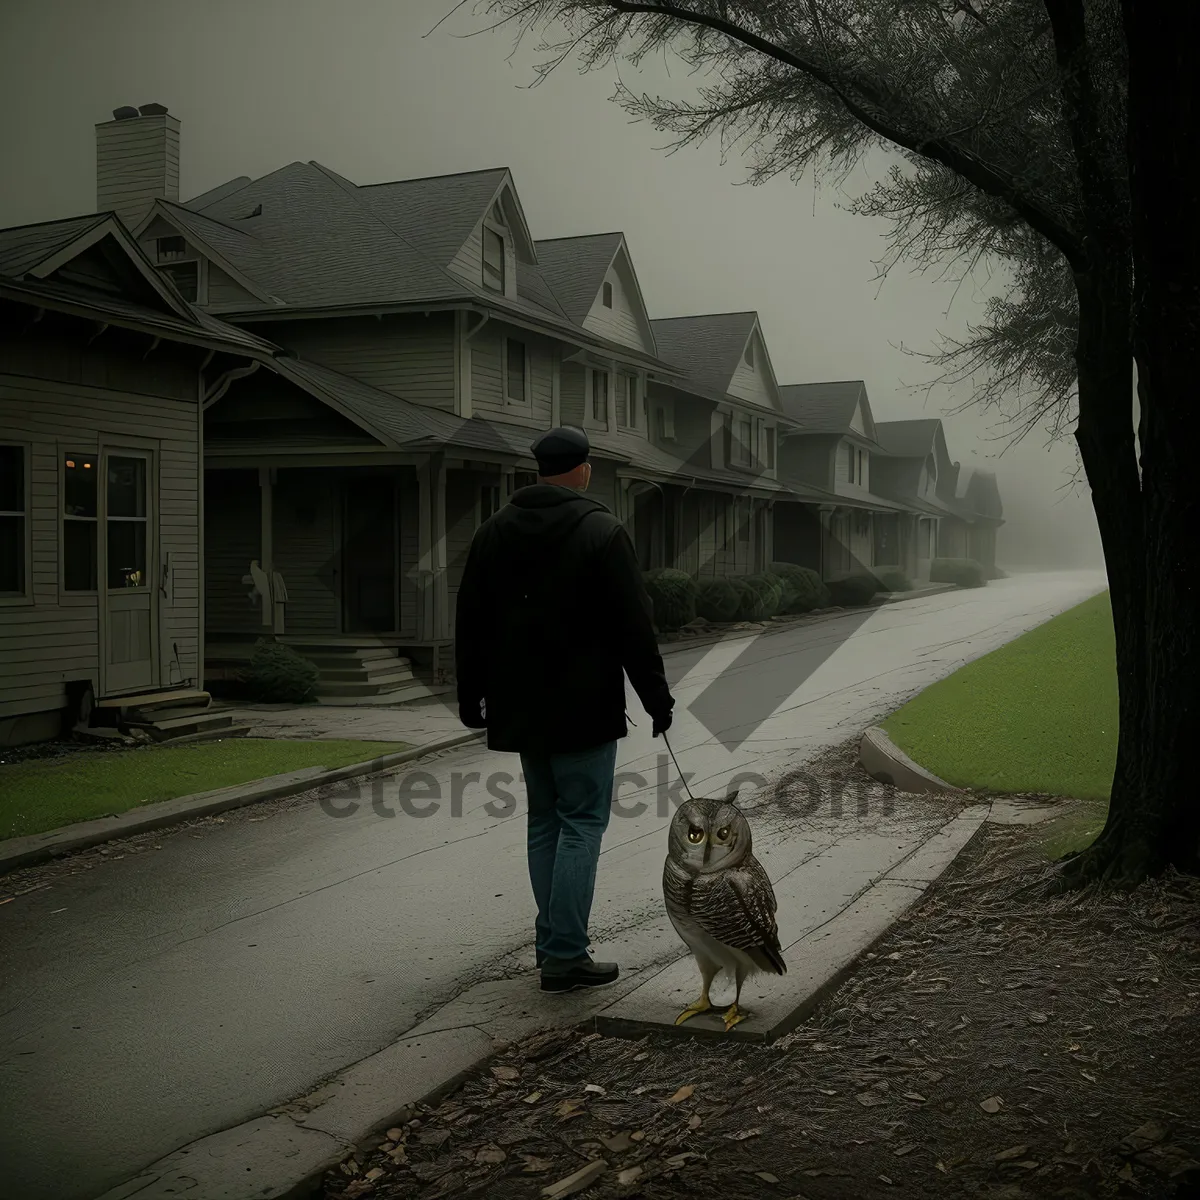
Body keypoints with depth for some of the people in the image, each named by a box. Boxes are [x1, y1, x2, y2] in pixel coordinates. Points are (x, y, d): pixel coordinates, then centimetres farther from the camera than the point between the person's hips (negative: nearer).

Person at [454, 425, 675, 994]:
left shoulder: (494, 530, 8)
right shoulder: (602, 531, -10)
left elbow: (470, 623, 12)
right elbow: (635, 626, -12)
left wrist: (471, 695, 20)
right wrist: (656, 697, -3)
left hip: (520, 707, 6)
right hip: (583, 708, -6)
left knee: (544, 822, 15)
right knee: (582, 823, -1)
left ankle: (553, 944, 19)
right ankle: (565, 956, -2)